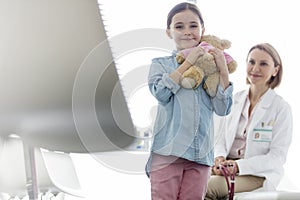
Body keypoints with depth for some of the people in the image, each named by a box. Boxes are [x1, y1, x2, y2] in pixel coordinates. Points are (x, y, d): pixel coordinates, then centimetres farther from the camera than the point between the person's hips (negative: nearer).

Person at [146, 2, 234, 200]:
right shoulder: (161, 63, 6)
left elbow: (223, 109, 2)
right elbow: (161, 93, -15)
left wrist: (223, 70, -8)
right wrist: (188, 63, -14)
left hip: (201, 152, 2)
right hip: (168, 149, -2)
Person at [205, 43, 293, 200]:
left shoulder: (281, 108, -1)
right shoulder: (233, 100, 13)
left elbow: (277, 156, -7)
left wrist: (239, 166, -19)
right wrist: (219, 157, -9)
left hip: (259, 175, -4)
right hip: (227, 168, 4)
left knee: (207, 187, -31)